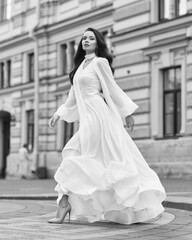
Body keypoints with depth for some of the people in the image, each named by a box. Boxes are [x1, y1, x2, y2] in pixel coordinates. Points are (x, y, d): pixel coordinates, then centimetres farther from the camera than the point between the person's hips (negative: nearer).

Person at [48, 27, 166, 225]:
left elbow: (112, 88, -4)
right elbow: (73, 97, 23)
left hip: (98, 115, -8)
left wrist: (127, 112, -3)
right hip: (87, 118, 8)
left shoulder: (100, 62, -4)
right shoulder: (80, 66, 19)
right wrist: (59, 114, 19)